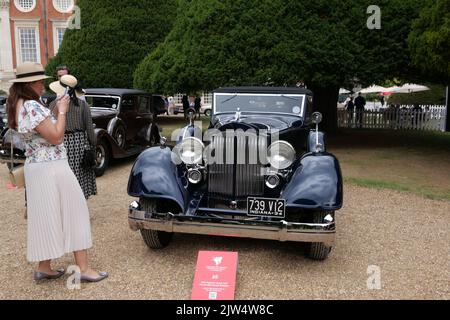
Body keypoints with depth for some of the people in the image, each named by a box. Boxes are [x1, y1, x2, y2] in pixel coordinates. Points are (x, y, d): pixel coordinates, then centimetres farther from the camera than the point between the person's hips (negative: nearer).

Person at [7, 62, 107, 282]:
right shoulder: (31, 106, -20)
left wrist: (56, 111, 10)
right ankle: (83, 268, 4)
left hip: (37, 167, 10)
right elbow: (56, 136, -19)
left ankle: (44, 268, 24)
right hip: (51, 169, -10)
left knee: (47, 217, 15)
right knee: (72, 214, -2)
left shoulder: (19, 105, 12)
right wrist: (62, 111, -8)